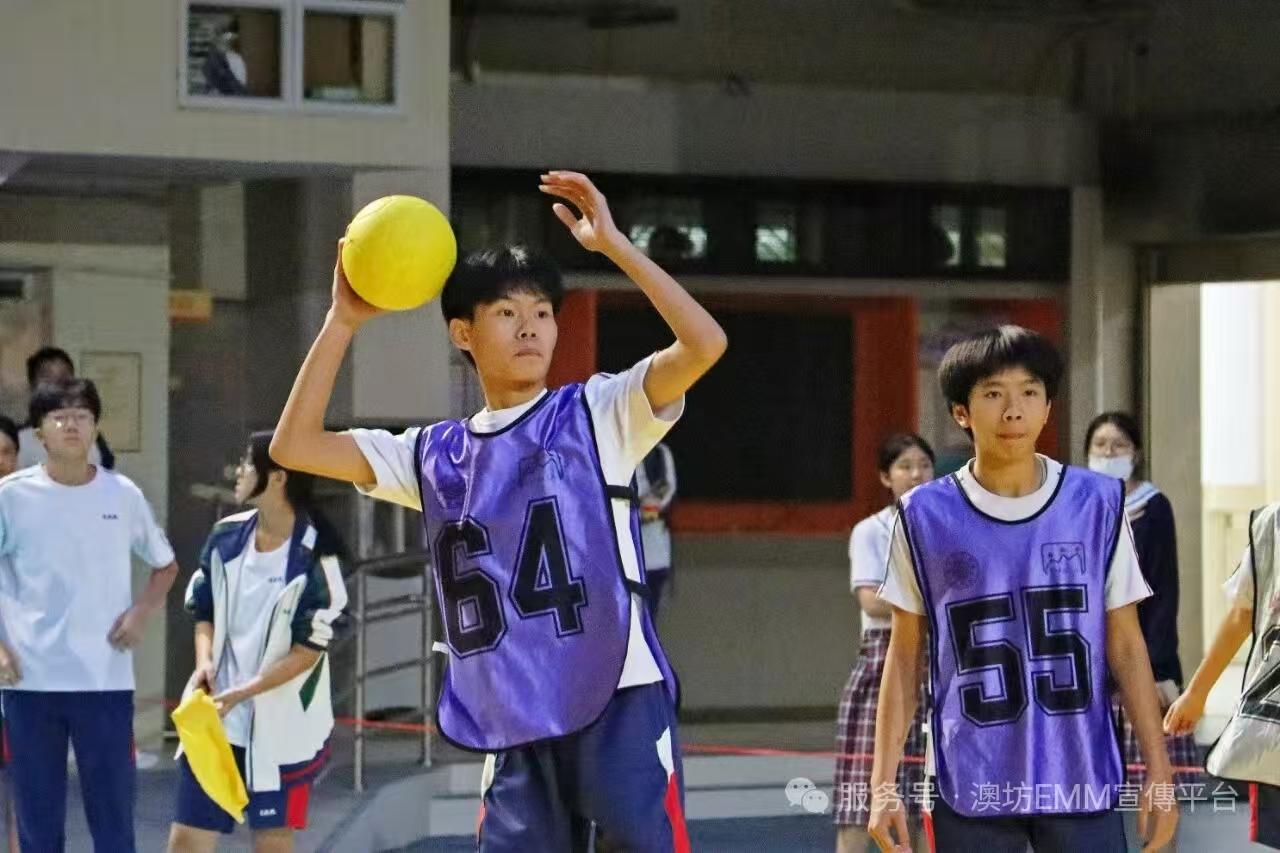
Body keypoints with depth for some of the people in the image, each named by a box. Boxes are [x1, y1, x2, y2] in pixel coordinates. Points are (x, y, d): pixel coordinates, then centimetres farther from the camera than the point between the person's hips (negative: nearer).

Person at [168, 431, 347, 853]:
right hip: (216, 721, 5)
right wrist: (205, 664, -6)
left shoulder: (314, 555, -15)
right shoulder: (225, 537, 3)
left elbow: (308, 651, -14)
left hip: (281, 727, -5)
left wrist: (240, 694, -20)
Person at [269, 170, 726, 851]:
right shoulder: (435, 457, 13)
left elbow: (704, 344, -12)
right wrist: (344, 321, 4)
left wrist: (612, 243, -13)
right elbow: (294, 447, 9)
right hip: (515, 729, 4)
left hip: (619, 705, -4)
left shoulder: (597, 415, 3)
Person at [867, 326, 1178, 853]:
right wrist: (884, 784, 1)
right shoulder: (925, 517, 1)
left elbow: (1126, 647, 6)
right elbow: (904, 656, 6)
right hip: (971, 790, 0)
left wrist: (1158, 770, 2)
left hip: (1083, 785, 0)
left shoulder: (1098, 505, 2)